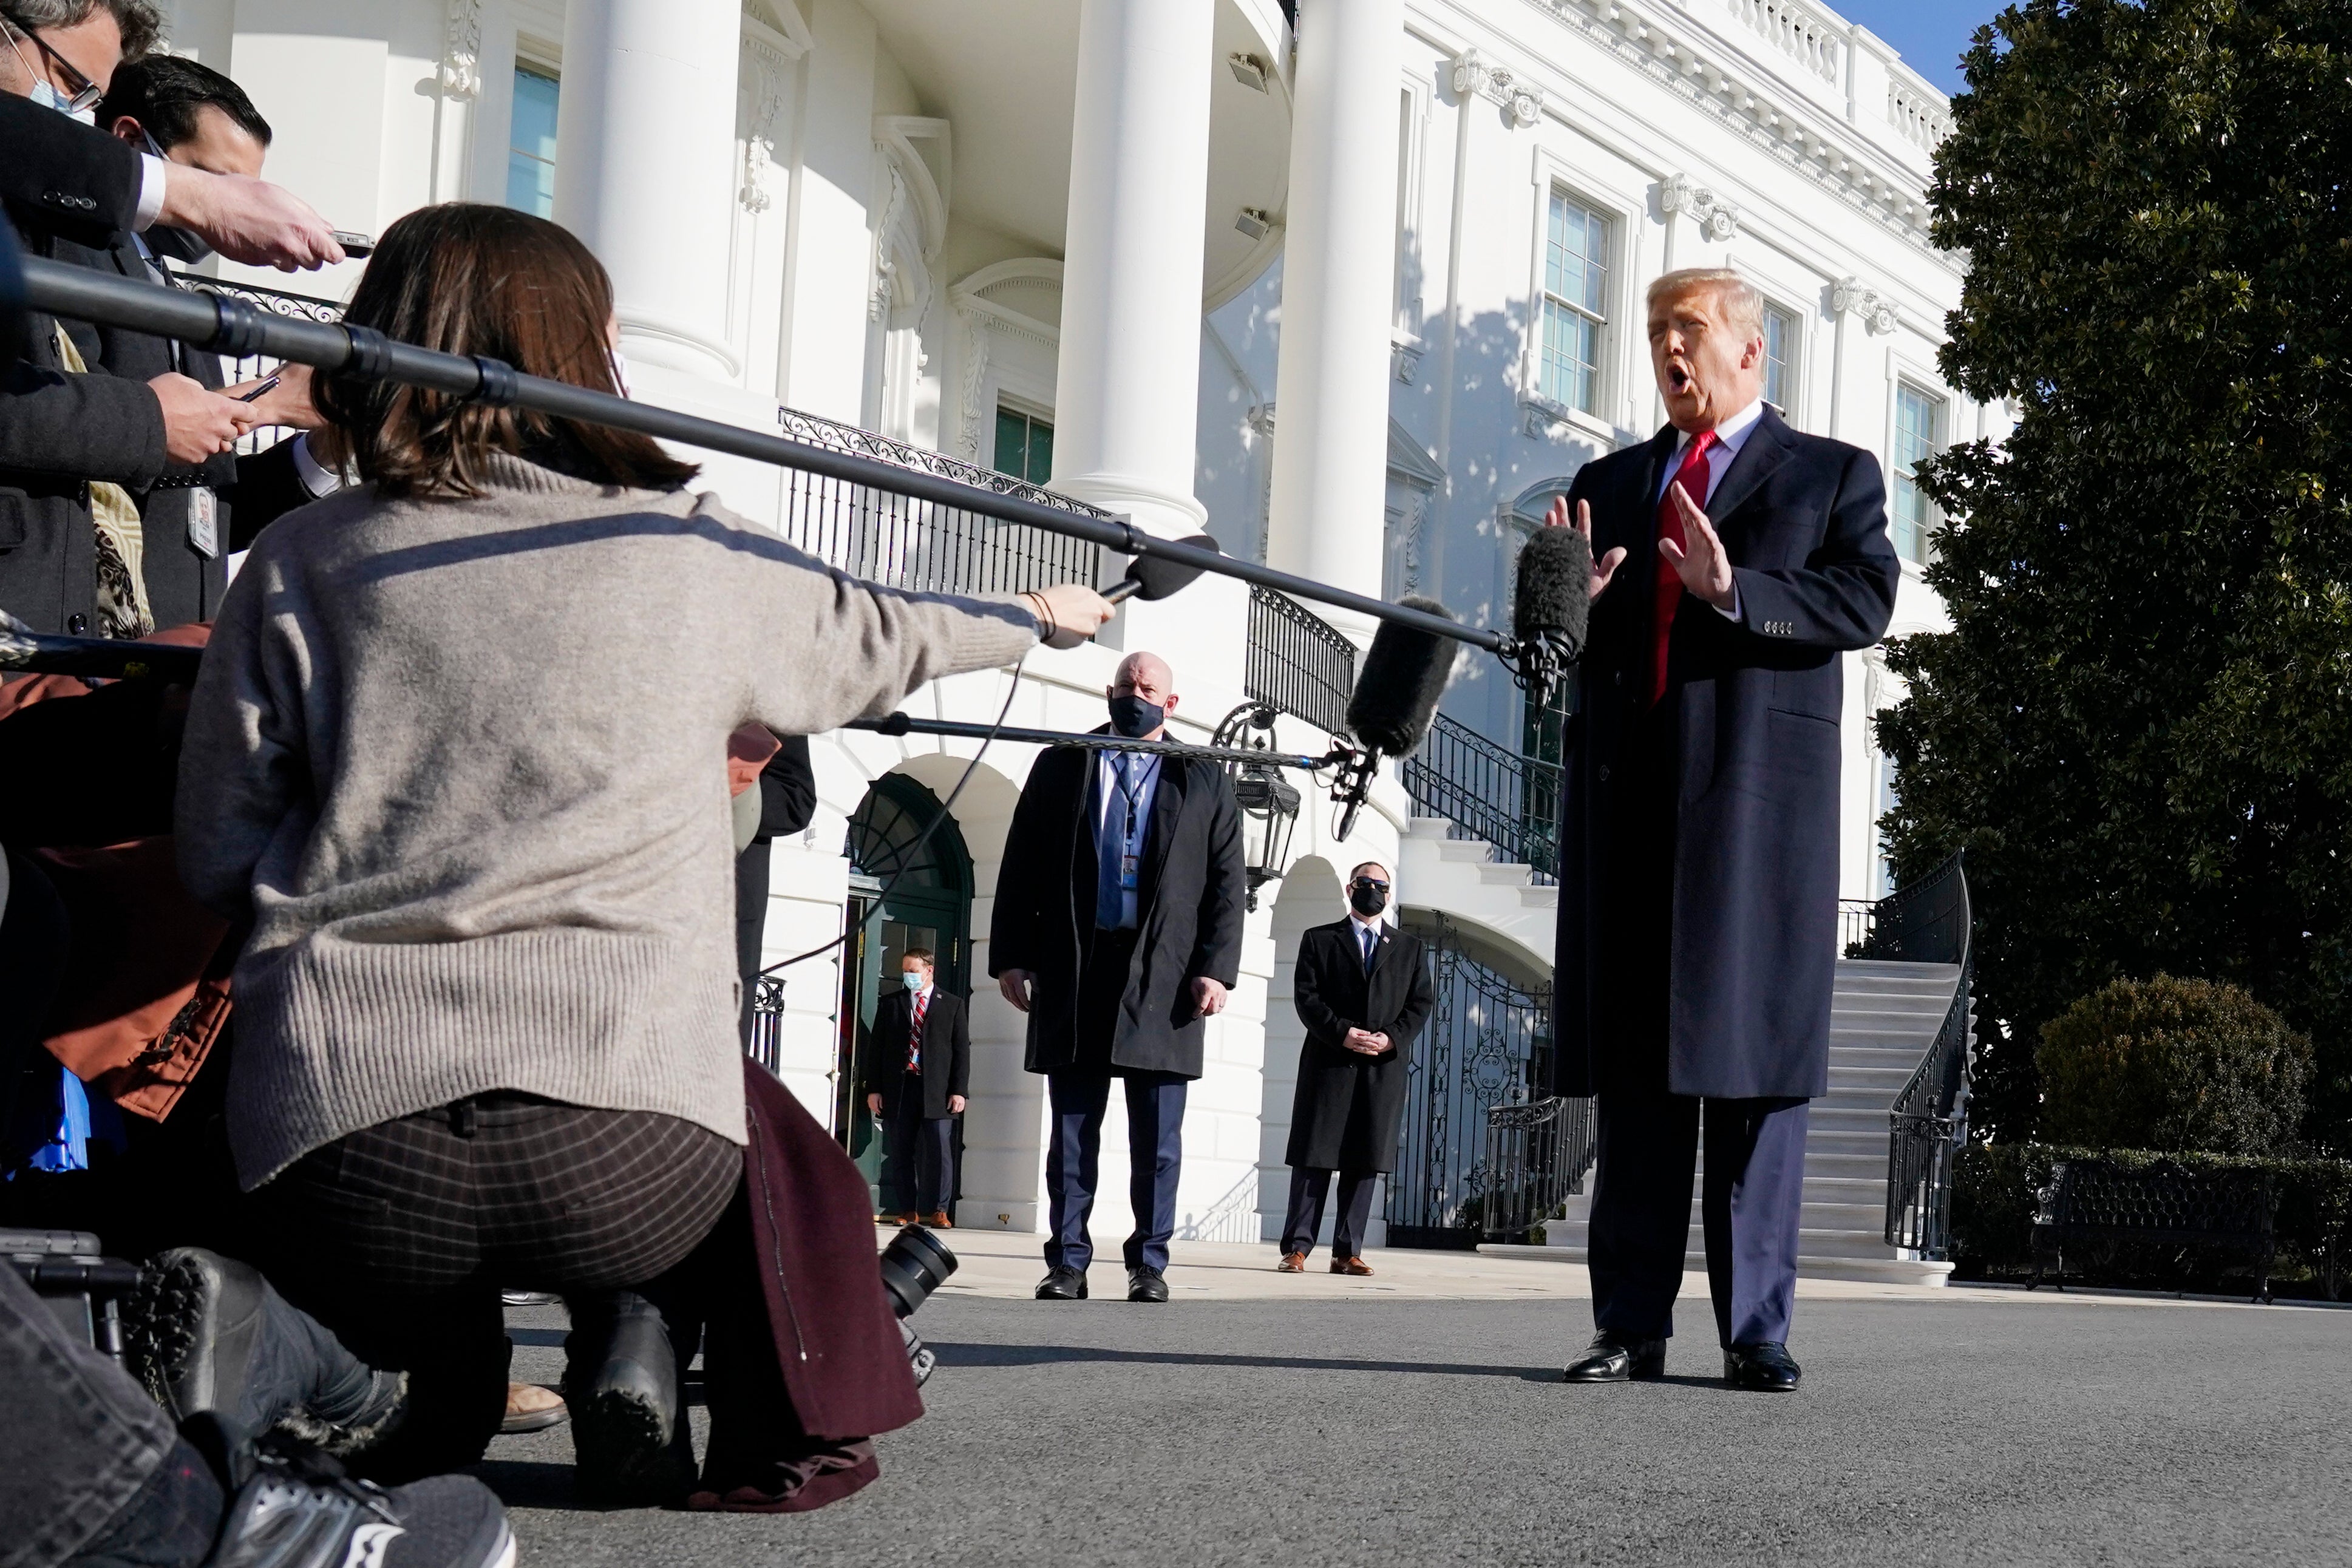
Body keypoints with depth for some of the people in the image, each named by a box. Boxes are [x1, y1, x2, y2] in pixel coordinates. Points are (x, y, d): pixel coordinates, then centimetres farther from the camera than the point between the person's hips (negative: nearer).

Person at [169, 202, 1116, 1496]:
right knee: (761, 1134, 31)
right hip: (621, 1153, -1)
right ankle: (634, 1342, 9)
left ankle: (436, 1382, 11)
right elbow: (877, 638, 27)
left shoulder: (299, 563, 8)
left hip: (335, 1161, 2)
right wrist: (1040, 615, 49)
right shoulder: (692, 558, 8)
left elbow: (220, 859, 8)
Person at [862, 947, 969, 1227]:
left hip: (937, 1092, -2)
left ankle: (938, 1209, -1)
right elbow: (876, 1048, 10)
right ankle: (908, 1211, 8)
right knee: (902, 1153, 2)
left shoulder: (953, 1005, 9)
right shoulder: (889, 1004, 12)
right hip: (898, 1089, 2)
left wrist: (959, 1091, -4)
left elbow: (962, 1050, 5)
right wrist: (873, 1089, 2)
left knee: (939, 1150, -8)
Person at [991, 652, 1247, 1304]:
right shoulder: (1061, 767, 12)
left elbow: (1227, 882, 7)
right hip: (1073, 972, 1)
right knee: (1071, 1128, 3)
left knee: (1158, 1136, 1)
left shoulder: (1205, 780, 11)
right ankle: (1067, 1262, 7)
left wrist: (1215, 967, -4)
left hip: (1164, 976, -1)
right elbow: (1021, 866, 10)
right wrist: (1010, 955, 1)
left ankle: (1150, 1264, 7)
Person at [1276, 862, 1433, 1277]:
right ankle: (1296, 1248, -2)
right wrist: (1342, 1033, -14)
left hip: (1385, 1068, 2)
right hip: (1328, 1064, -2)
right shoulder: (1319, 940, 11)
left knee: (1365, 1163, 0)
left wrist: (1392, 1037, -8)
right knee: (1313, 1158, -4)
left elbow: (1422, 1001, 10)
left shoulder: (1410, 948, 18)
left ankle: (1348, 1251, 3)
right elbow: (1306, 997, 1)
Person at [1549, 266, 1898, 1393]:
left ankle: (1756, 1330, 1)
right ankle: (1631, 1325, 5)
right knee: (1632, 1066, 2)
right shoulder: (1610, 483, 23)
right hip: (1629, 797, 4)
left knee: (1756, 1056, -4)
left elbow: (1865, 601, -5)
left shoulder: (1833, 475, 12)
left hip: (1760, 793, -4)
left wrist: (1734, 590, -18)